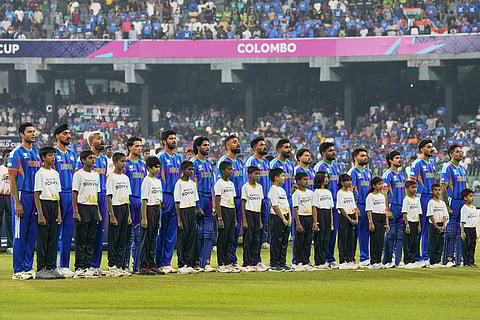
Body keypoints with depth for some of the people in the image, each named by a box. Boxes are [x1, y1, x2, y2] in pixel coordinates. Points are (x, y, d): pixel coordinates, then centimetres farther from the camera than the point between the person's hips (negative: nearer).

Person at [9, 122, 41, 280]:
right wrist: (17, 202, -16)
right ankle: (18, 270, -3)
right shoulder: (16, 153, -5)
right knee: (20, 235, -5)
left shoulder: (36, 153, 16)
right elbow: (12, 179, -9)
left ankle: (28, 268, 12)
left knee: (32, 235, 7)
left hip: (36, 196, 7)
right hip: (22, 195, -7)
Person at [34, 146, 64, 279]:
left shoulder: (55, 173, 15)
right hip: (44, 204, -7)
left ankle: (51, 268, 10)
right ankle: (40, 270, -4)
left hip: (54, 205, 7)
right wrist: (40, 213, -16)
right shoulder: (40, 173, -6)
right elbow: (37, 194, -10)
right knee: (42, 238, -6)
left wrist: (59, 213, 12)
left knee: (53, 238, 7)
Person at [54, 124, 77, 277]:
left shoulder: (72, 154, 16)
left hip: (72, 195, 7)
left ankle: (65, 265, 12)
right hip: (58, 195, -7)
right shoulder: (53, 153, -5)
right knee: (55, 232, -6)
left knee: (68, 232, 8)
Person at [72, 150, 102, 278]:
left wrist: (98, 212, 15)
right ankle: (79, 268, -3)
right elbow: (74, 193, -7)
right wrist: (75, 211, -15)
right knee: (81, 240, -5)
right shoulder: (79, 174, -4)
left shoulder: (96, 175, 15)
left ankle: (88, 266, 9)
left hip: (93, 209, 6)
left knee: (91, 240, 6)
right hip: (82, 207, -6)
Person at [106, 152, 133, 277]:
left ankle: (119, 266, 10)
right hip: (116, 208, -7)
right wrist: (112, 215, -17)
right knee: (113, 239, -5)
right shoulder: (111, 177, -7)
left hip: (125, 209, 7)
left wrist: (129, 214, 13)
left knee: (123, 240, 7)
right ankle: (112, 267, -3)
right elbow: (109, 197, -11)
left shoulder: (125, 178, 15)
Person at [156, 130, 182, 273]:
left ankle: (167, 262, 8)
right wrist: (159, 198, -15)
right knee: (161, 231, -5)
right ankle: (159, 263, -2)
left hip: (176, 197, 7)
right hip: (164, 196, -7)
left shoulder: (178, 158, 17)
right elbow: (155, 178, -9)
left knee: (172, 232, 6)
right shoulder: (161, 157, -5)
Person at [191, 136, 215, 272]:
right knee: (198, 232, -5)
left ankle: (205, 262, 1)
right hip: (198, 198, -7)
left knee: (209, 233, 1)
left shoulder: (210, 164, 18)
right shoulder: (193, 163, -3)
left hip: (208, 199, 7)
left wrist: (213, 203, 13)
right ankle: (196, 261, 0)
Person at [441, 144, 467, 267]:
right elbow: (443, 188, -11)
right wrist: (447, 206, -16)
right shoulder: (448, 168, -6)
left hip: (463, 202, 7)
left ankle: (458, 259, 10)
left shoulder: (463, 168, 16)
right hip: (452, 201, -7)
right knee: (451, 232, -7)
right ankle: (448, 259, -5)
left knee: (460, 232, 7)